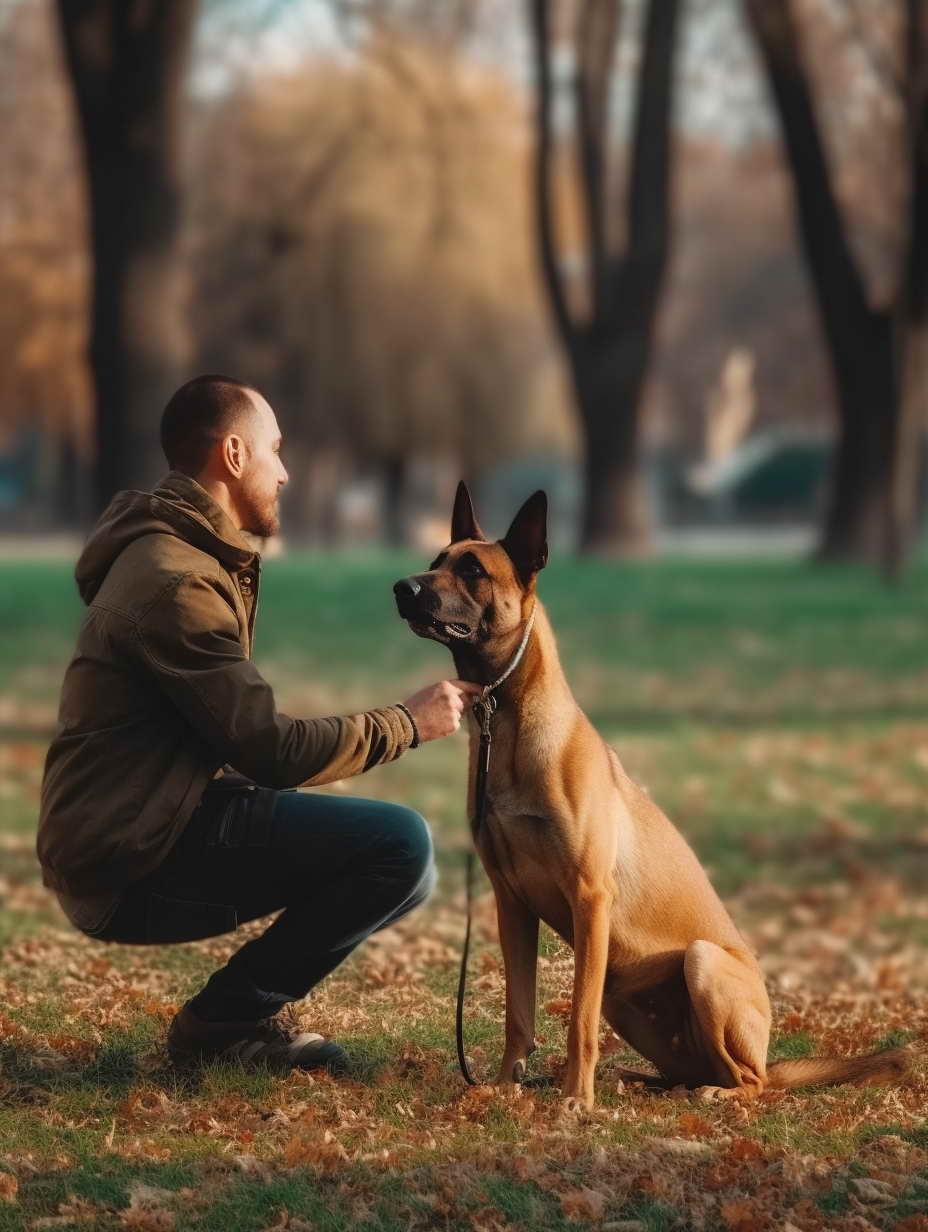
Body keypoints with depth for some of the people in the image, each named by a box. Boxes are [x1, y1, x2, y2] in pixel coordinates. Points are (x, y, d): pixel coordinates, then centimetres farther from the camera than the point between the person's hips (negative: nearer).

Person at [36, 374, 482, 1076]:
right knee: (400, 841, -21)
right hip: (136, 862, -11)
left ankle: (238, 1013, 8)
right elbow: (270, 749, -18)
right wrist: (406, 724, -8)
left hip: (148, 831, 11)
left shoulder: (176, 553, 18)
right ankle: (227, 1018, -8)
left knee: (401, 866, 15)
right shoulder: (174, 582, -17)